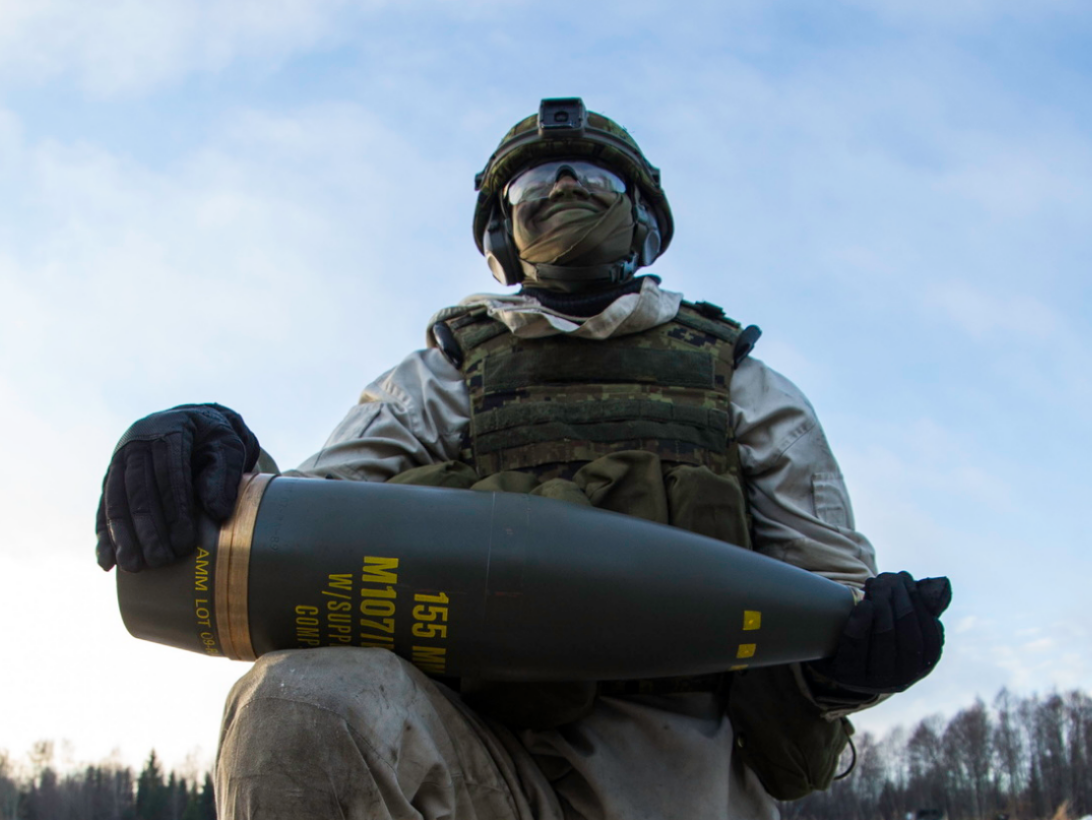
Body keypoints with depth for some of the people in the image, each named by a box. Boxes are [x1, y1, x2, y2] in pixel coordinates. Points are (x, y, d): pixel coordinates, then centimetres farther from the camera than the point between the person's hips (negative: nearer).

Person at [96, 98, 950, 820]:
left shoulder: (745, 388, 20)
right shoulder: (441, 381, 19)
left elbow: (832, 585, 16)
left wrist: (857, 650, -11)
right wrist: (220, 471, -20)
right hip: (484, 751, 0)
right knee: (307, 701, -32)